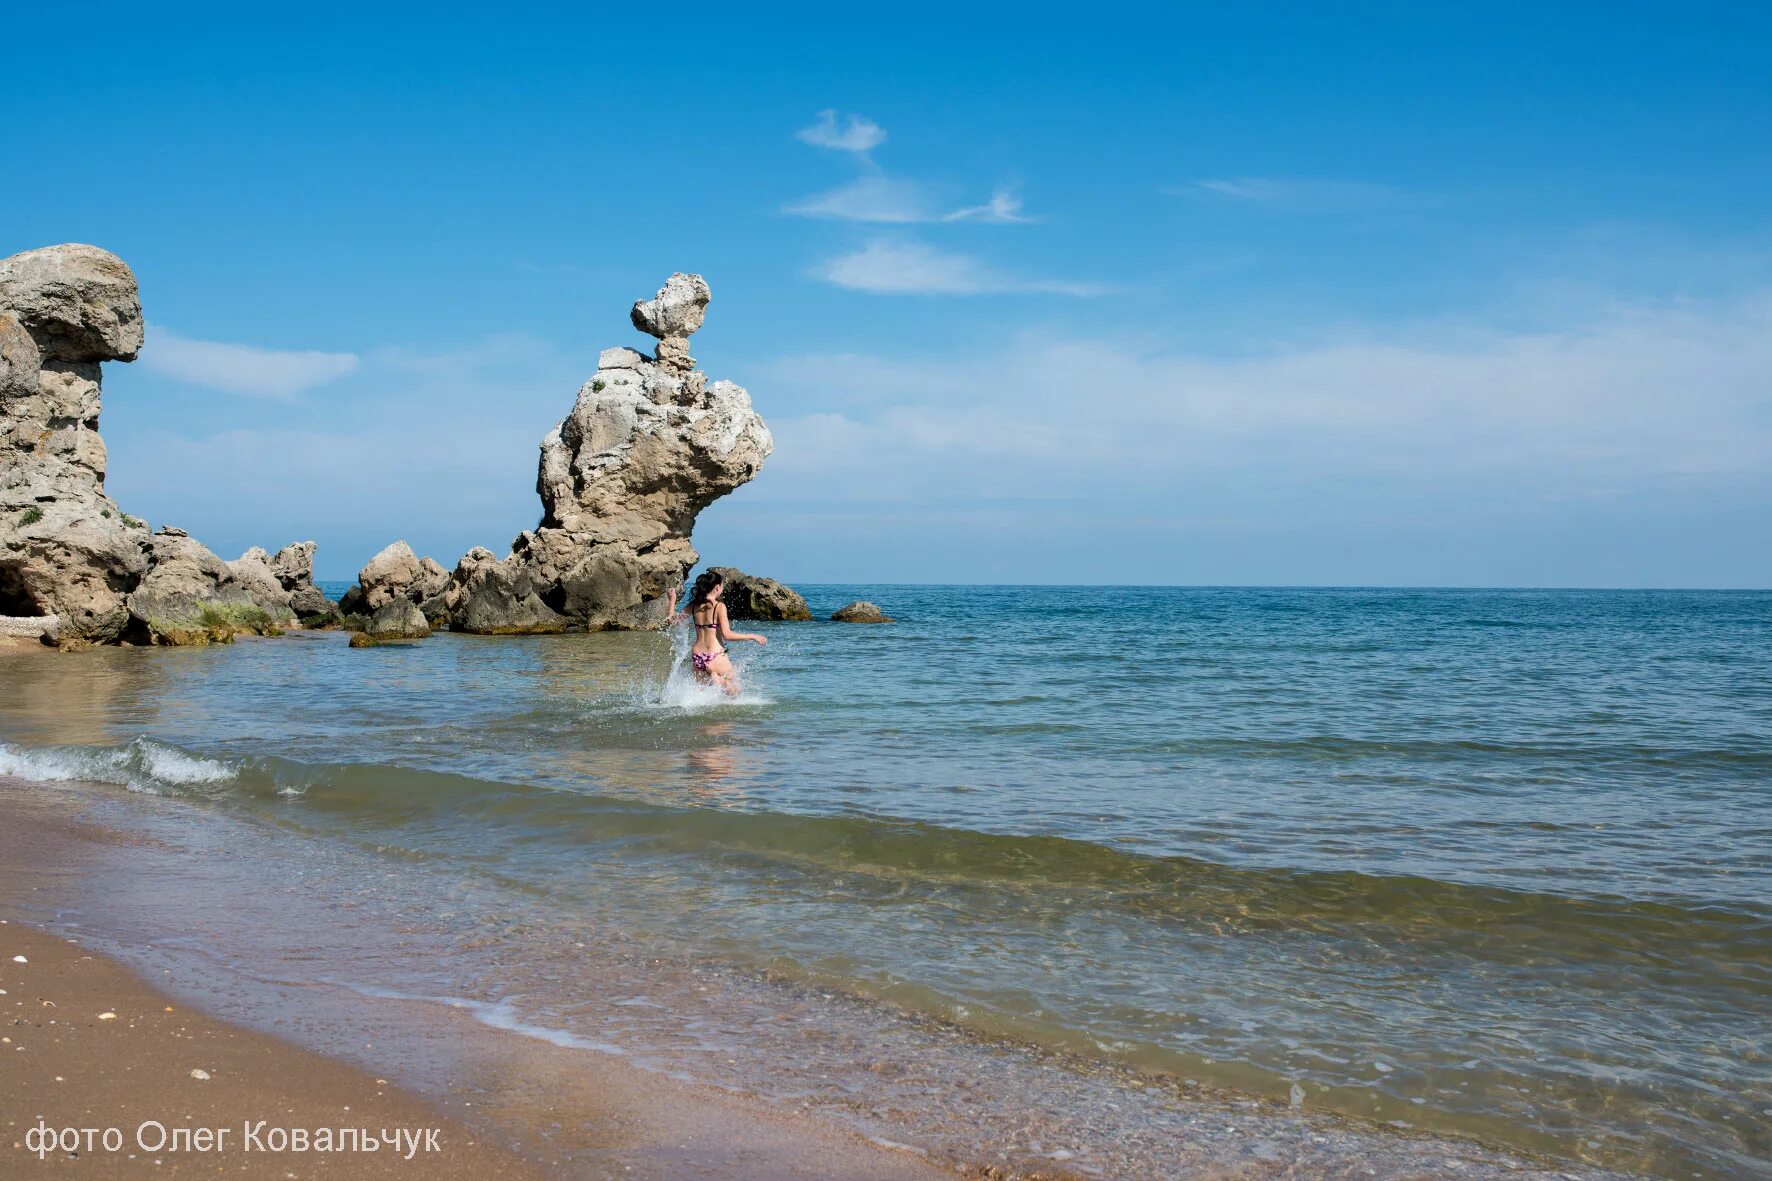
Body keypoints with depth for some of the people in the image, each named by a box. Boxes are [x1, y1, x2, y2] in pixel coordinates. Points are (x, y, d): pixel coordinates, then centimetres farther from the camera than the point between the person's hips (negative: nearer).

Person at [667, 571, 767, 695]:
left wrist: (673, 599, 27)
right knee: (734, 694, 8)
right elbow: (727, 635, -16)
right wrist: (752, 636, -8)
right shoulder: (719, 606, -11)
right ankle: (715, 679, -16)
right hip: (715, 657, -6)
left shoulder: (693, 606, 5)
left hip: (697, 657, 6)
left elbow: (672, 619, 16)